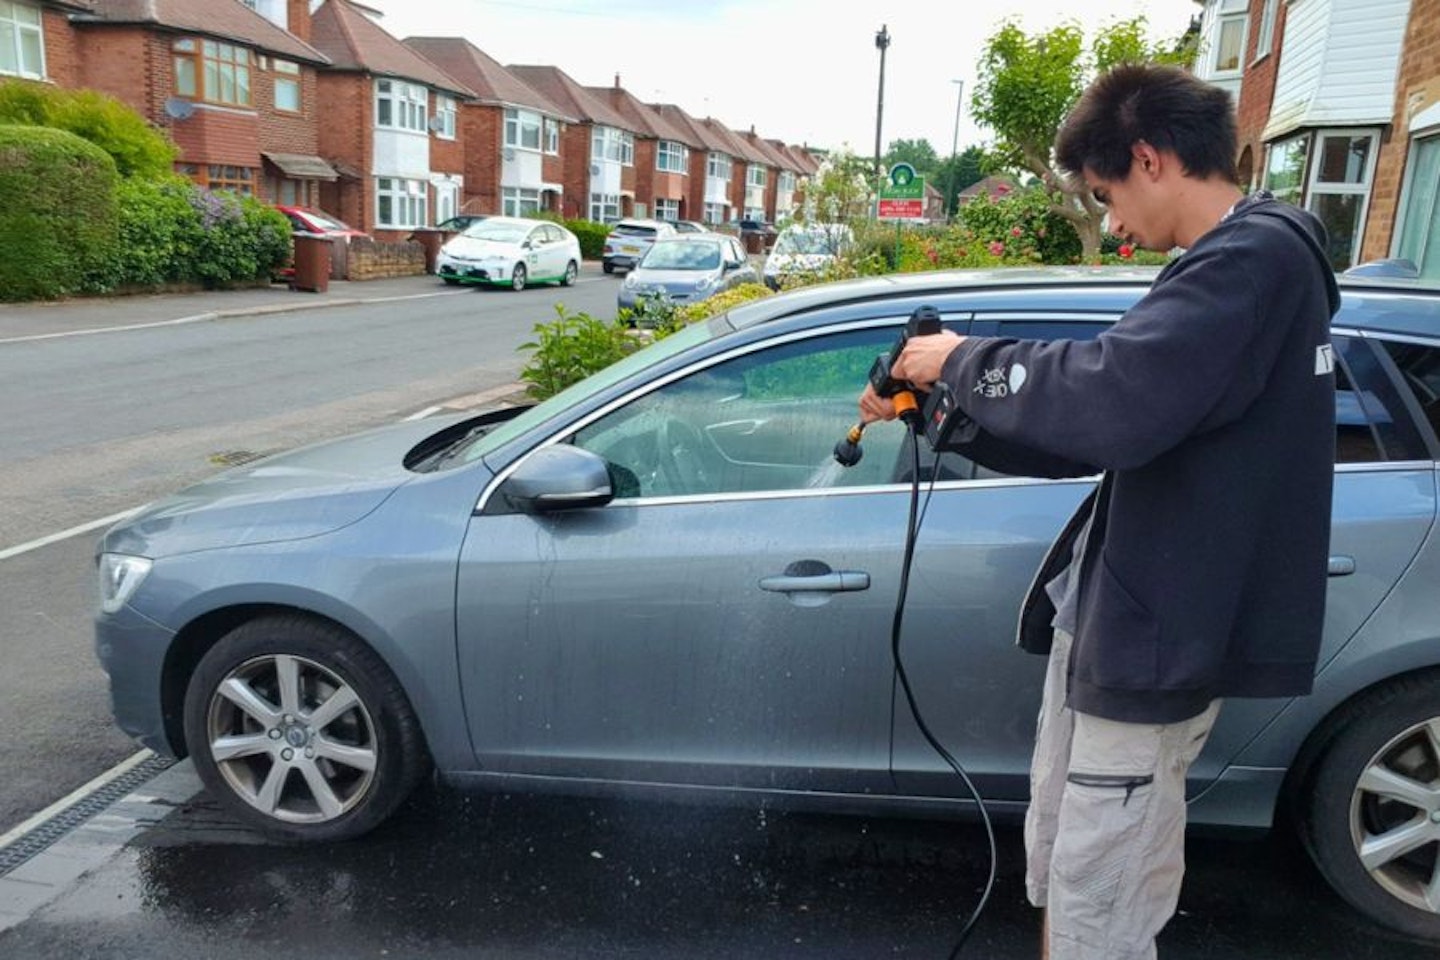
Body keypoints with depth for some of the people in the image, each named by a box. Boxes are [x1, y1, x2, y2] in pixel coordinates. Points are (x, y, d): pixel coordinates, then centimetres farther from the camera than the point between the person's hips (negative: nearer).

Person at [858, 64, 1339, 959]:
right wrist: (948, 410, 7)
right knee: (1060, 864, 21)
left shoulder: (1260, 255, -16)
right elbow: (1095, 433, 17)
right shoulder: (1231, 265, 18)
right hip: (1108, 614, 10)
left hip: (1154, 635, -10)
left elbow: (1115, 399, -33)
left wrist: (968, 360, -17)